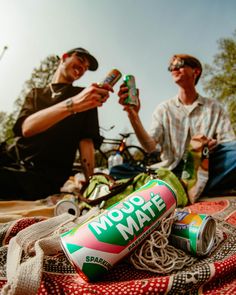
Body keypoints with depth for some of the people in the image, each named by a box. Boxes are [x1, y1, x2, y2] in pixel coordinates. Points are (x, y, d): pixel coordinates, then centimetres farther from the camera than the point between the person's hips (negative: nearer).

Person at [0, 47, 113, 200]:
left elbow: (87, 140, 0)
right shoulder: (35, 94, 17)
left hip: (46, 177, -3)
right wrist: (72, 104, -20)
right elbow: (26, 128, -5)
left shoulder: (87, 97, 11)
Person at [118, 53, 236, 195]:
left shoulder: (215, 108, 12)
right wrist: (133, 115, -20)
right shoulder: (164, 109, 12)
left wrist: (214, 144, -23)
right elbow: (150, 146, -3)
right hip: (173, 171, 1)